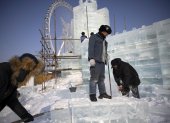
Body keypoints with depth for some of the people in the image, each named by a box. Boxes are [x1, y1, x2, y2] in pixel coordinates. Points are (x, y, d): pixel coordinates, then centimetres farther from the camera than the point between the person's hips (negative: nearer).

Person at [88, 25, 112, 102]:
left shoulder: (104, 40, 26)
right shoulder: (93, 37, 3)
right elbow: (91, 48, -8)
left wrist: (106, 58, 22)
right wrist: (91, 58, -17)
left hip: (102, 61, 8)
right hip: (95, 61, -8)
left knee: (101, 78, 9)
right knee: (94, 78, -9)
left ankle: (102, 93, 15)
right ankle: (92, 94, -5)